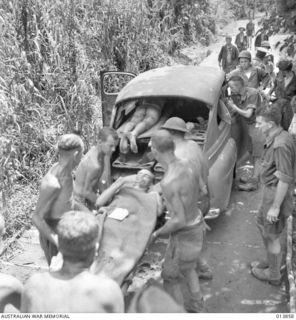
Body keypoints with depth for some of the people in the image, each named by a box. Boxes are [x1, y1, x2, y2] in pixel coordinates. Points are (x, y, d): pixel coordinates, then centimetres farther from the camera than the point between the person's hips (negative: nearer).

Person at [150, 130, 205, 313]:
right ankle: (195, 308, 48)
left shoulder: (169, 182, -33)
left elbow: (180, 220, -30)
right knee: (187, 269, 30)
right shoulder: (188, 165, -8)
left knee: (171, 277, 15)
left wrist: (157, 233, -13)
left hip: (185, 234, -8)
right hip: (196, 223, 8)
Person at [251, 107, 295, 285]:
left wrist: (275, 207, -23)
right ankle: (272, 262, 43)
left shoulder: (281, 145, -27)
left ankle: (274, 275, 26)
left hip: (276, 194, -10)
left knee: (272, 236, 7)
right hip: (271, 190, 10)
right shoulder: (276, 138, 5)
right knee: (262, 224, 25)